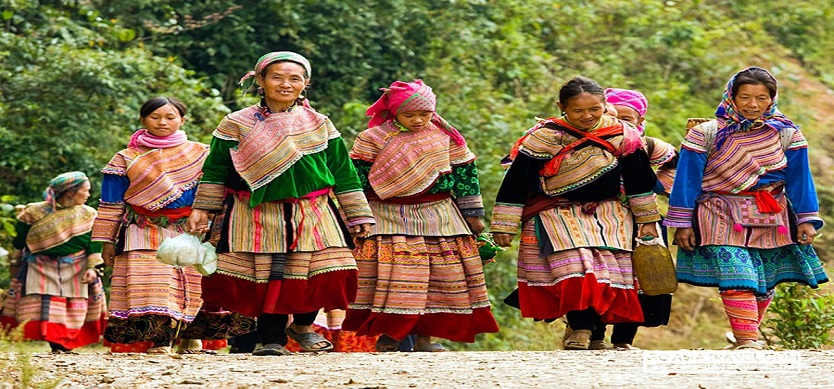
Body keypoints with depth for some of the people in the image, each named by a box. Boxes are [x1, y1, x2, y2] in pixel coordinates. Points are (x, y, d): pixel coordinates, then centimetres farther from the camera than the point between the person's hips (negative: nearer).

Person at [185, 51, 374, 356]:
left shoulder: (320, 125, 10)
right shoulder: (236, 125, 5)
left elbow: (343, 172, 11)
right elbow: (215, 171, 11)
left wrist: (358, 215, 9)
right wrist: (202, 210, 7)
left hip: (312, 215, 1)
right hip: (256, 216, -1)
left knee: (325, 274, -8)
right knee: (268, 276, -6)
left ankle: (303, 324, 17)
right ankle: (272, 339, 8)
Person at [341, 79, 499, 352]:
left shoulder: (445, 137, 5)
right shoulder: (373, 138, -2)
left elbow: (465, 175, 11)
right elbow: (357, 176, 0)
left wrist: (472, 214, 10)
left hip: (438, 216, 3)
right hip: (389, 219, -3)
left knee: (443, 274, 0)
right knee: (392, 277, -9)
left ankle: (424, 337, 8)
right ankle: (389, 335, 1)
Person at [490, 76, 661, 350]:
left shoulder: (622, 135, -3)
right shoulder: (544, 137, -11)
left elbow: (638, 180, 9)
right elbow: (516, 181, -7)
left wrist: (647, 220, 12)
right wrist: (505, 224, -7)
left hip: (607, 212, 3)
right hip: (557, 212, -3)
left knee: (609, 271, -9)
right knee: (574, 264, -25)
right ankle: (581, 330, -25)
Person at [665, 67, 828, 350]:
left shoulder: (787, 134, 3)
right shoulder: (706, 133, -4)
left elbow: (800, 178, 7)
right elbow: (687, 178, -2)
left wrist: (807, 220, 2)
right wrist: (682, 223, -4)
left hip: (771, 220, 3)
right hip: (722, 217, -3)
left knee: (765, 283, 6)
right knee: (736, 278, -18)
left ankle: (749, 334, 24)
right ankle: (747, 340, -21)